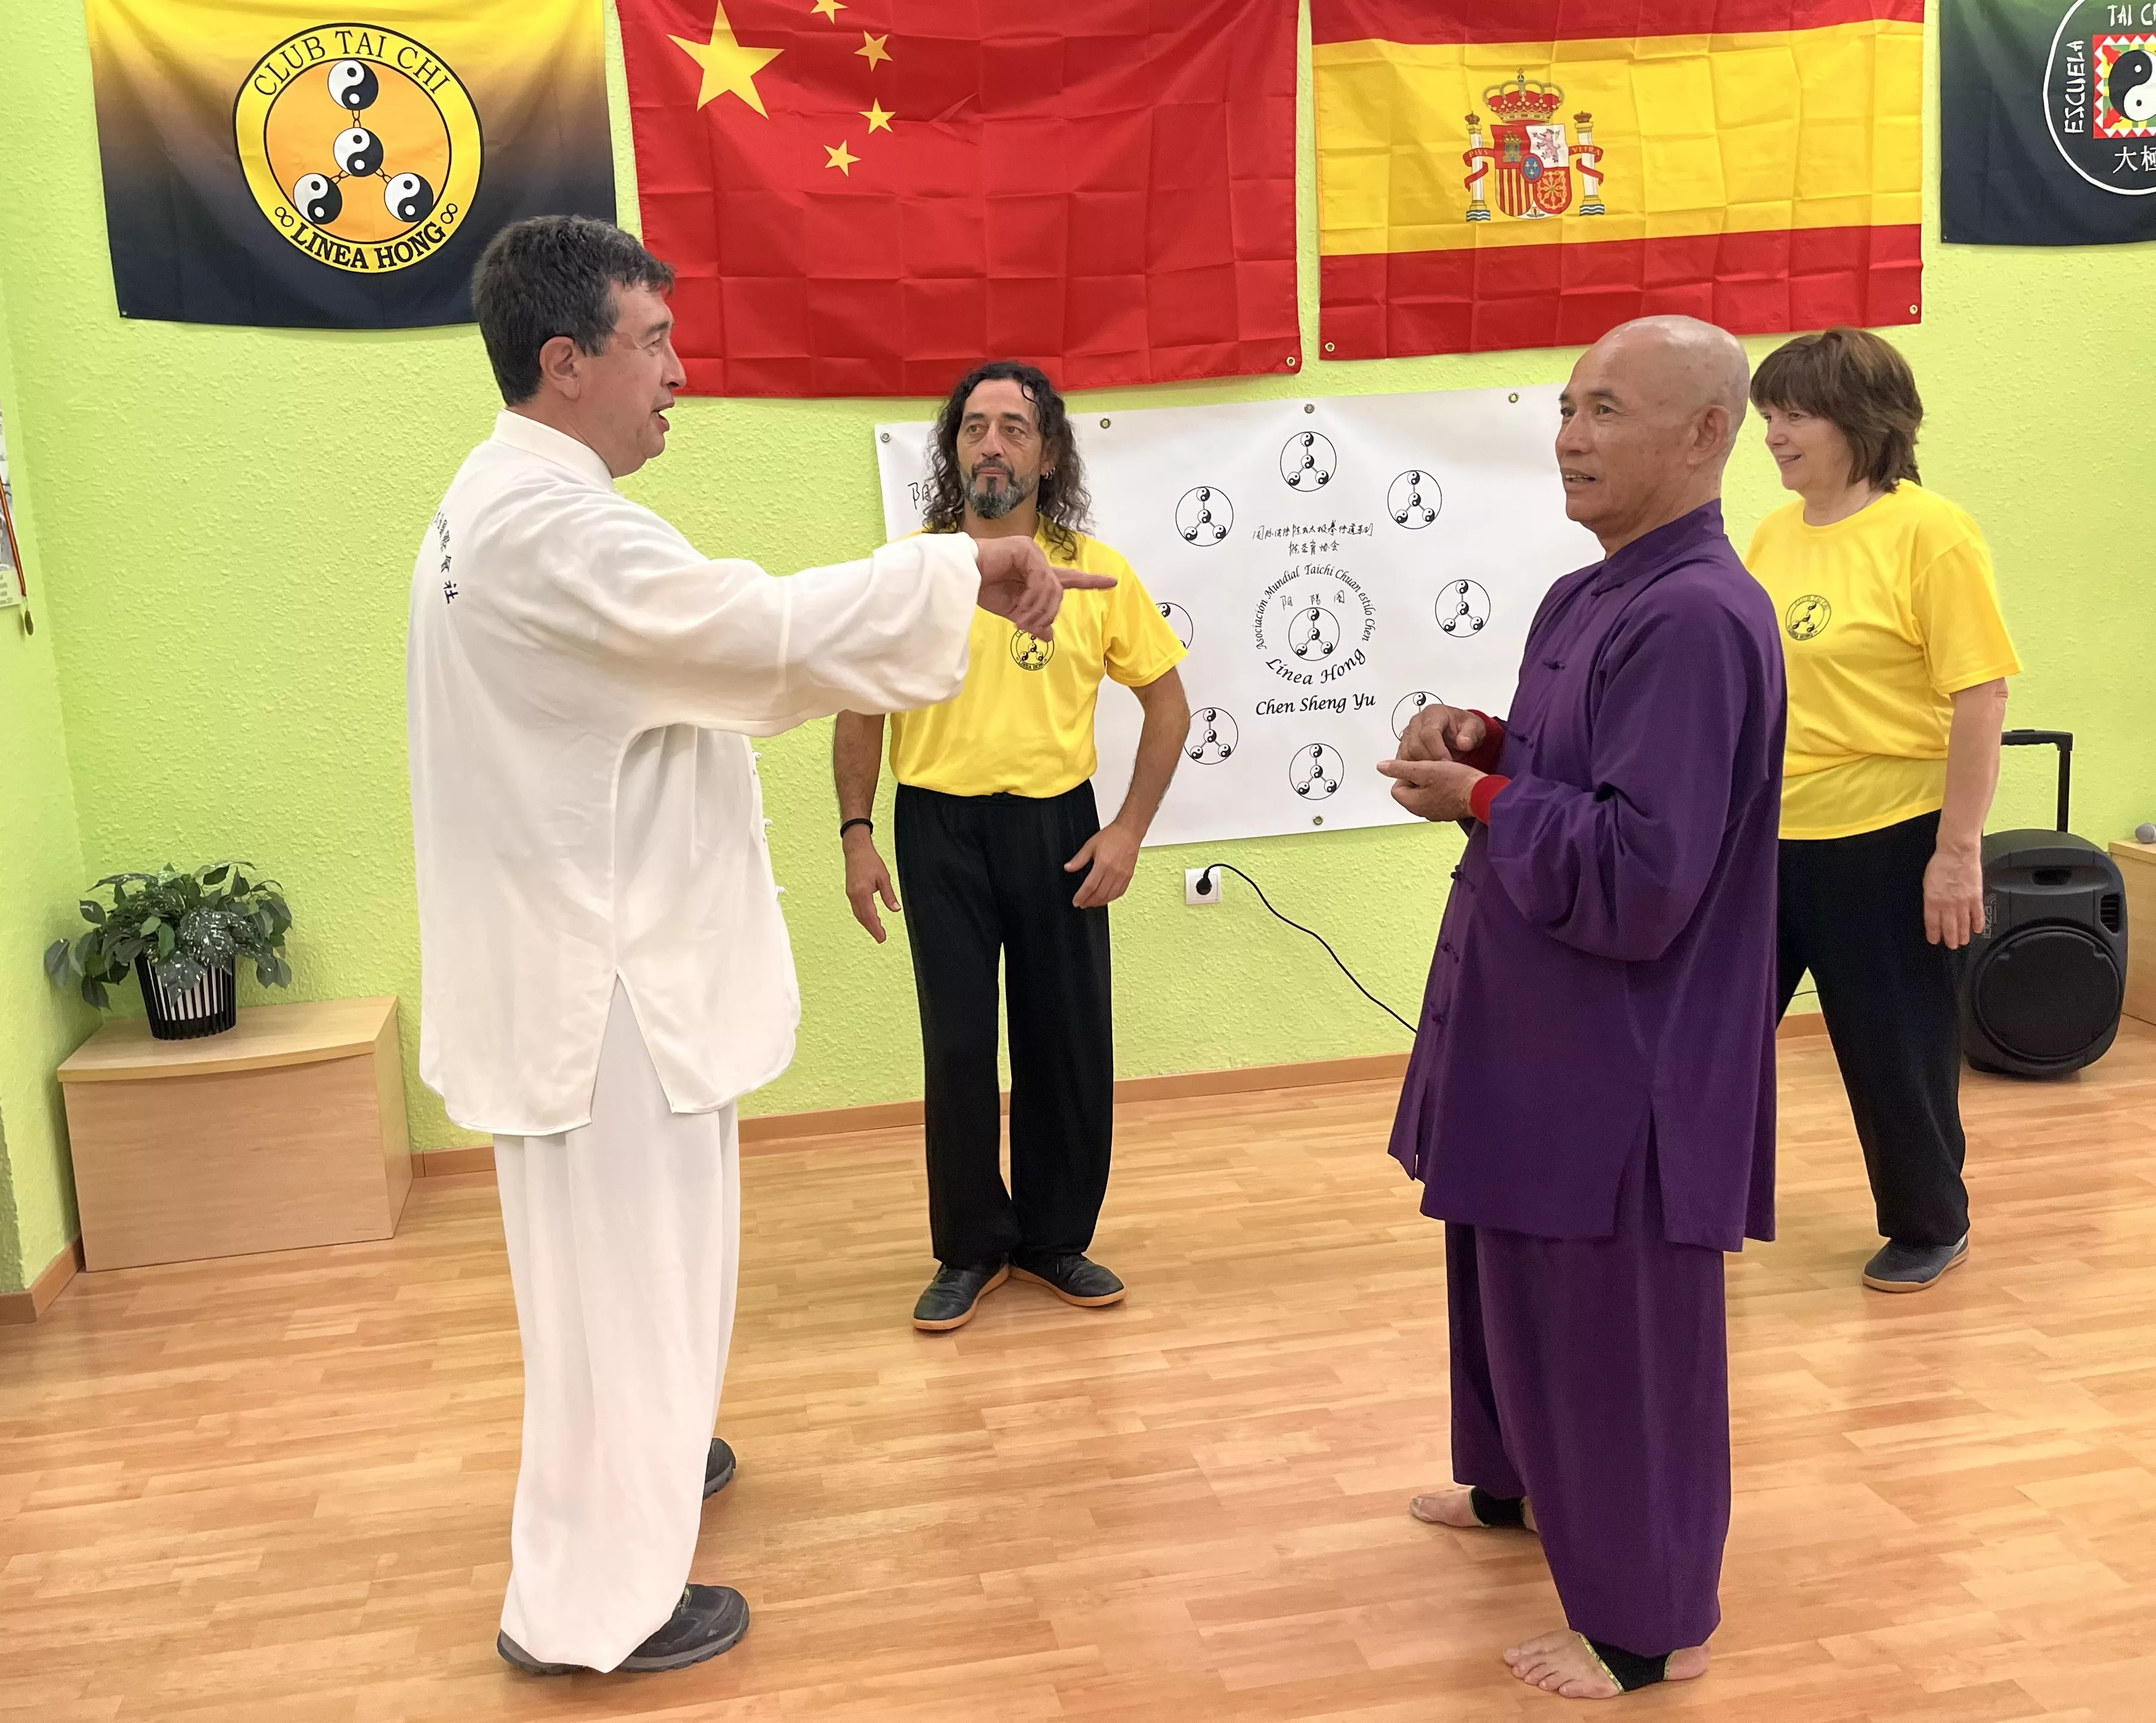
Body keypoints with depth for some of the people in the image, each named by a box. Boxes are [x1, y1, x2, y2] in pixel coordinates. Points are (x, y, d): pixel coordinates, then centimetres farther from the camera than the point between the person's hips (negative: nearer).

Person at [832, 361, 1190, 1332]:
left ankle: (1055, 1239, 27)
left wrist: (1129, 831, -3)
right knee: (956, 1046, 6)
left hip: (1055, 826, 1)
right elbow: (860, 712, 6)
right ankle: (971, 1250, 23)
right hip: (939, 827, 0)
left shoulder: (1095, 571, -1)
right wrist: (857, 835, -1)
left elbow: (1167, 704, 4)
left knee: (1068, 1041, 8)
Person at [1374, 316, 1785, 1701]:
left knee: (1614, 1319, 3)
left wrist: (1481, 799, -18)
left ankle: (1648, 1618, 23)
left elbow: (1641, 878, -28)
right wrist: (1487, 743, -1)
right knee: (1511, 1271, 26)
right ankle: (1522, 1484, 49)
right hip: (1542, 1026, 10)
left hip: (1625, 1056, -10)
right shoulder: (1592, 597, 8)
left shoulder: (1697, 619, -24)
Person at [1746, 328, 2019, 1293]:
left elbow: (1982, 695, -15)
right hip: (1767, 836, 6)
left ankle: (1931, 1226, 31)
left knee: (1893, 1044, 9)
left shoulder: (1929, 533, -13)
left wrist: (1959, 850, -17)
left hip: (1885, 840, -6)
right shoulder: (1773, 536, 6)